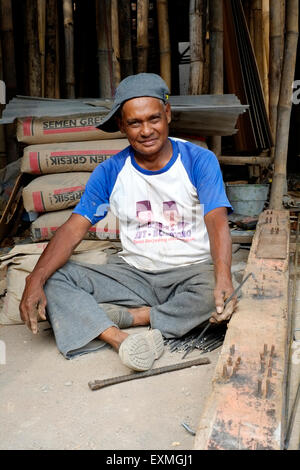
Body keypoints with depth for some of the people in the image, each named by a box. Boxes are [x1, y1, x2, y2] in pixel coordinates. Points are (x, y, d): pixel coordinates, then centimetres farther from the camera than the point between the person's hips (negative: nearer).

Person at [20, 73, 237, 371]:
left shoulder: (199, 160, -5)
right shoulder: (111, 171, 0)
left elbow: (217, 222, -16)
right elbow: (74, 227, -6)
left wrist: (223, 278, -37)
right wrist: (36, 280, -21)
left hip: (192, 269, -1)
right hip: (133, 273, 2)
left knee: (217, 295, -36)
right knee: (53, 279, -16)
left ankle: (125, 315, -22)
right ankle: (121, 340, -34)